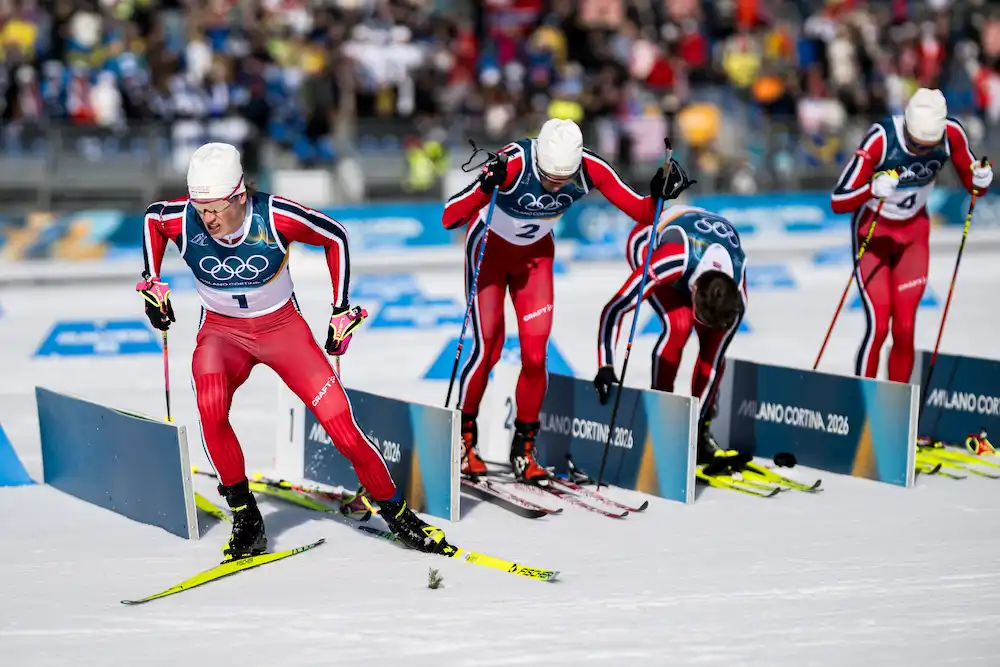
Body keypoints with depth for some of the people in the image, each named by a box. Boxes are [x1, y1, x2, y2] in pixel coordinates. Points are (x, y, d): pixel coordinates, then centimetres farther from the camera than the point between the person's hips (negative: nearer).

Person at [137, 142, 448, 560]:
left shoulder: (275, 217, -25)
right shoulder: (182, 219, -20)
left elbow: (336, 237, -8)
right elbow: (151, 217, 6)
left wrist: (341, 311, -6)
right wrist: (152, 284, 2)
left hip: (282, 326, -1)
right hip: (221, 330, 1)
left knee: (339, 421, -11)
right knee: (210, 406, -30)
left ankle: (395, 513, 10)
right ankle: (246, 521, -14)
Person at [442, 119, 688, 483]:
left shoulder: (589, 169, -26)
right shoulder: (513, 163, -36)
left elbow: (642, 212, -18)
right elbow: (449, 219, -39)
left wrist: (659, 194, -38)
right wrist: (485, 186, -55)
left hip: (535, 255, 3)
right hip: (489, 250, -3)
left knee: (535, 355, -5)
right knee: (488, 348, -8)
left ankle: (523, 449, 11)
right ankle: (463, 438, 13)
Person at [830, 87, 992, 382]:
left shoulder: (952, 134, -19)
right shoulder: (880, 138, -30)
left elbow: (971, 183, -3)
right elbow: (837, 202, -30)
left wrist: (981, 180, -26)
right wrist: (873, 190, -48)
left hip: (914, 232, 3)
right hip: (874, 231, -3)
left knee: (905, 329, -1)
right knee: (879, 327, -12)